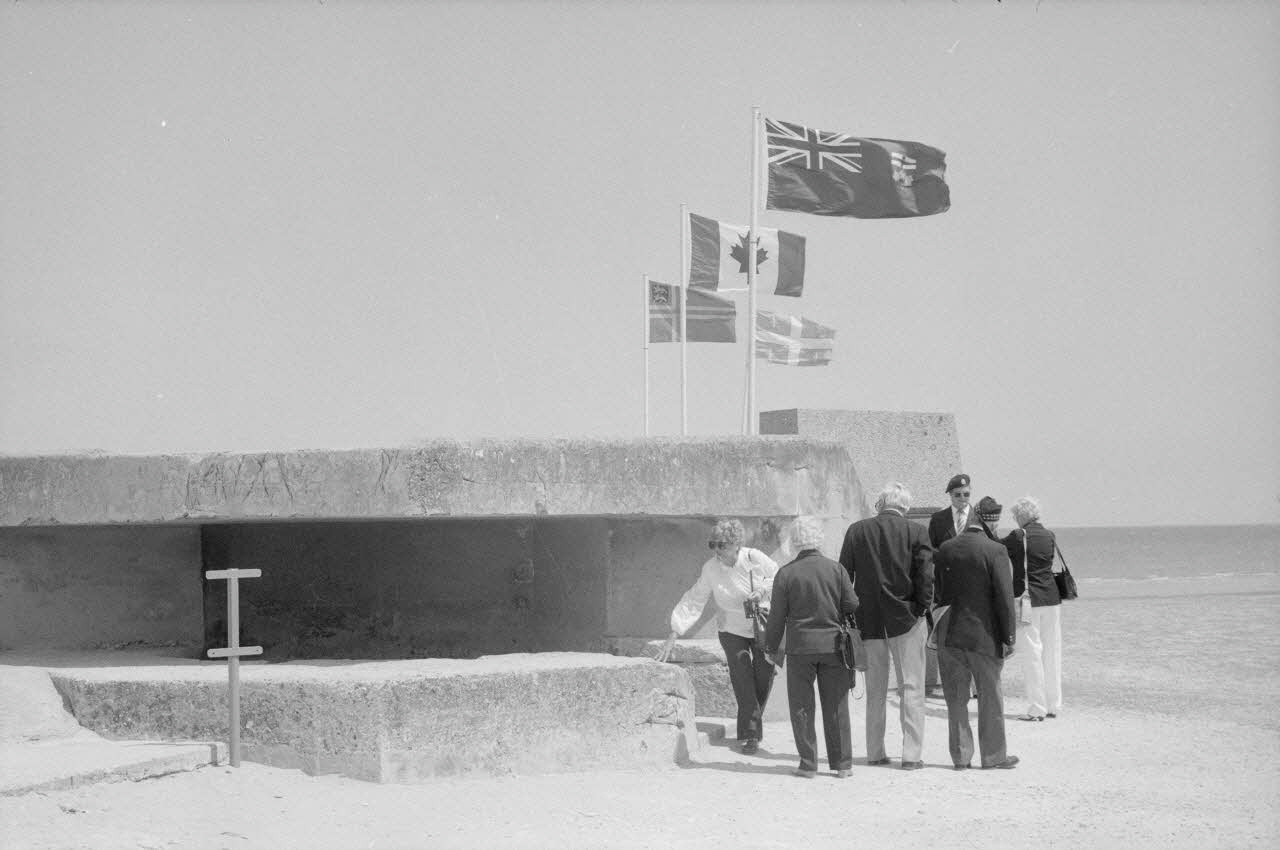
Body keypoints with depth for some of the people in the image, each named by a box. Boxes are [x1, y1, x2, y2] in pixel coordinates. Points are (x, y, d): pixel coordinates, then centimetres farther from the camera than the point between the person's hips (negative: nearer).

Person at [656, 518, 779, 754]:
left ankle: (756, 715, 31)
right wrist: (673, 635, -18)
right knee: (742, 680, -13)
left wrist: (763, 590, -23)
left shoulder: (755, 559, -16)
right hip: (733, 631, 0)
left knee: (764, 677, 2)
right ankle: (750, 734, -6)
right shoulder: (711, 569, -15)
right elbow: (694, 602, -13)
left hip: (763, 627, 0)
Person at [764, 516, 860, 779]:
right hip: (833, 646, 1)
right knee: (836, 706, 7)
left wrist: (772, 648, 10)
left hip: (800, 648, -1)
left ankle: (808, 764, 4)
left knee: (802, 707, 6)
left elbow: (777, 616, -2)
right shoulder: (836, 569, -3)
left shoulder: (786, 574, -5)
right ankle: (841, 763, 9)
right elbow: (852, 606, -1)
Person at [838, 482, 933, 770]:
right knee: (911, 687, 2)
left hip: (869, 620, 3)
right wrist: (922, 608, 0)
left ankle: (875, 752, 16)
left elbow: (844, 574, 3)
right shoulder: (916, 532, -6)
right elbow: (925, 575, -12)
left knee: (875, 690, 13)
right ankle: (911, 754, -3)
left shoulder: (857, 530, 1)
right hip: (905, 617, -3)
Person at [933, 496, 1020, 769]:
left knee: (956, 698, 11)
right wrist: (1009, 637, -8)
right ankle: (993, 754, 16)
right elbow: (1004, 598, -13)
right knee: (990, 698, 9)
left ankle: (960, 755, 14)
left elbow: (936, 592, 10)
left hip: (949, 634, 4)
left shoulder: (945, 550, 3)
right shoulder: (995, 551, -12)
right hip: (983, 635, -4)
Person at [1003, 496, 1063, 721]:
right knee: (1052, 651, 12)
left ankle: (1037, 708, -1)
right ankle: (1053, 705, 18)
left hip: (1028, 599, -5)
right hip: (1052, 597, 5)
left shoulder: (1018, 537, -9)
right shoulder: (1049, 536, 6)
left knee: (1032, 652, -1)